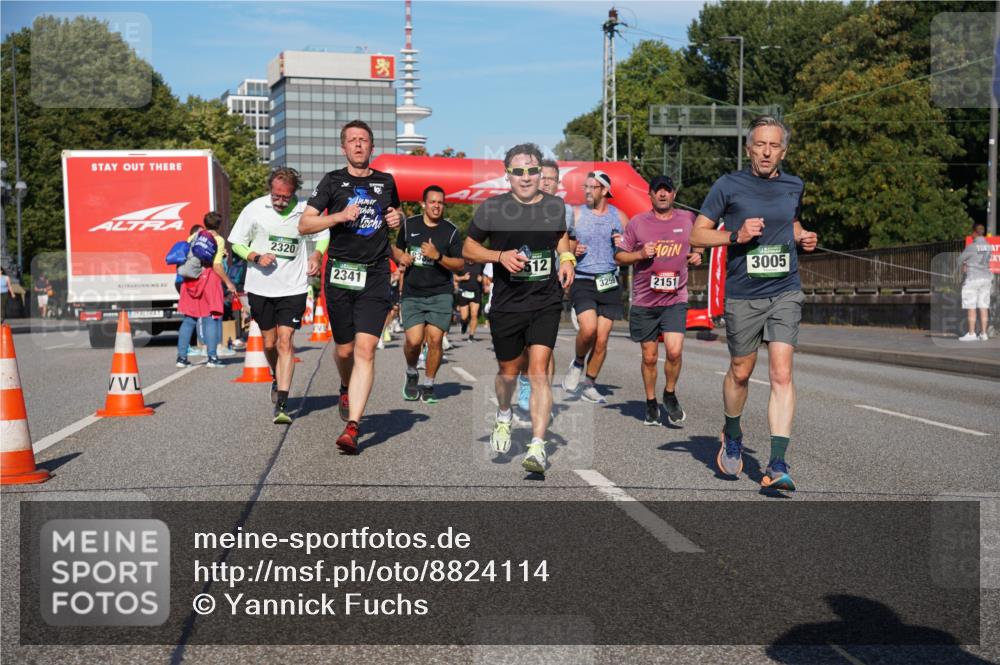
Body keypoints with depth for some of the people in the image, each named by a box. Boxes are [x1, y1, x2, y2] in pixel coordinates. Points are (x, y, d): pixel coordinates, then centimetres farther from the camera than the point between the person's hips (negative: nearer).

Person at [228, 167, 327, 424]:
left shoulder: (305, 211, -5)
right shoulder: (255, 209, -5)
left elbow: (323, 236, 14)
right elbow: (236, 243, 5)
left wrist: (317, 255, -6)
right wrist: (256, 257, -14)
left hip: (293, 287, -1)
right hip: (260, 287, 2)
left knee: (285, 341, -11)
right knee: (269, 342, 11)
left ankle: (281, 404, -12)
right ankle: (277, 379, 42)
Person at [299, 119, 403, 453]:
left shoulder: (386, 182, 12)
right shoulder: (333, 181, 5)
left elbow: (396, 213, 31)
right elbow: (304, 224, 0)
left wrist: (397, 219, 7)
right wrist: (339, 216, -15)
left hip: (375, 275, 0)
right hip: (340, 274, 0)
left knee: (365, 350, -12)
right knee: (345, 350, 10)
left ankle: (352, 427, -15)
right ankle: (347, 389, 44)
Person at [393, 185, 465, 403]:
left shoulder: (451, 231, 2)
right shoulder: (409, 225, 8)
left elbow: (459, 265, -1)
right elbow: (396, 248, 22)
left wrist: (438, 256, -16)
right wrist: (400, 257, -1)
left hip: (440, 294, -1)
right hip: (412, 294, 1)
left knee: (435, 339, -8)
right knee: (414, 340, -10)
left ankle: (428, 385, 10)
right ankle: (411, 374, 21)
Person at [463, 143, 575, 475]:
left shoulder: (555, 206, 4)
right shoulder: (491, 208, -5)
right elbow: (468, 248, 3)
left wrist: (567, 258, 4)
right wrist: (500, 256, -13)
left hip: (546, 302, 0)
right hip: (506, 305, 0)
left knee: (539, 370, -13)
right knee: (508, 371, 14)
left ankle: (537, 447, -13)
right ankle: (504, 416, 47)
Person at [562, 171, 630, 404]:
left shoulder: (619, 216, 8)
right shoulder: (576, 214, 5)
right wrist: (573, 250, -10)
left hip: (609, 283, 2)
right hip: (582, 281, -2)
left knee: (602, 340, 1)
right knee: (588, 328, -23)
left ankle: (589, 385, 19)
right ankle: (578, 364, 7)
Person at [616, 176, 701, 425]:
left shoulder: (688, 219, 7)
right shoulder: (637, 222, 2)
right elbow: (619, 256, 7)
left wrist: (696, 256, 3)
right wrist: (640, 254, -11)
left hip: (676, 299, 0)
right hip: (644, 301, 0)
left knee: (674, 350, -16)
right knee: (649, 357, 7)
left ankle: (670, 394, 11)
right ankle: (651, 404, 26)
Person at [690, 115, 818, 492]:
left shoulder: (794, 186, 9)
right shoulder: (729, 186, -3)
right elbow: (697, 235, -1)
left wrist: (803, 237, 7)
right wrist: (736, 236, -17)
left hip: (785, 293, 2)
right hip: (742, 295, -2)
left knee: (781, 374, -11)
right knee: (740, 372, 12)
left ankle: (777, 465, -11)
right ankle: (732, 436, 40)